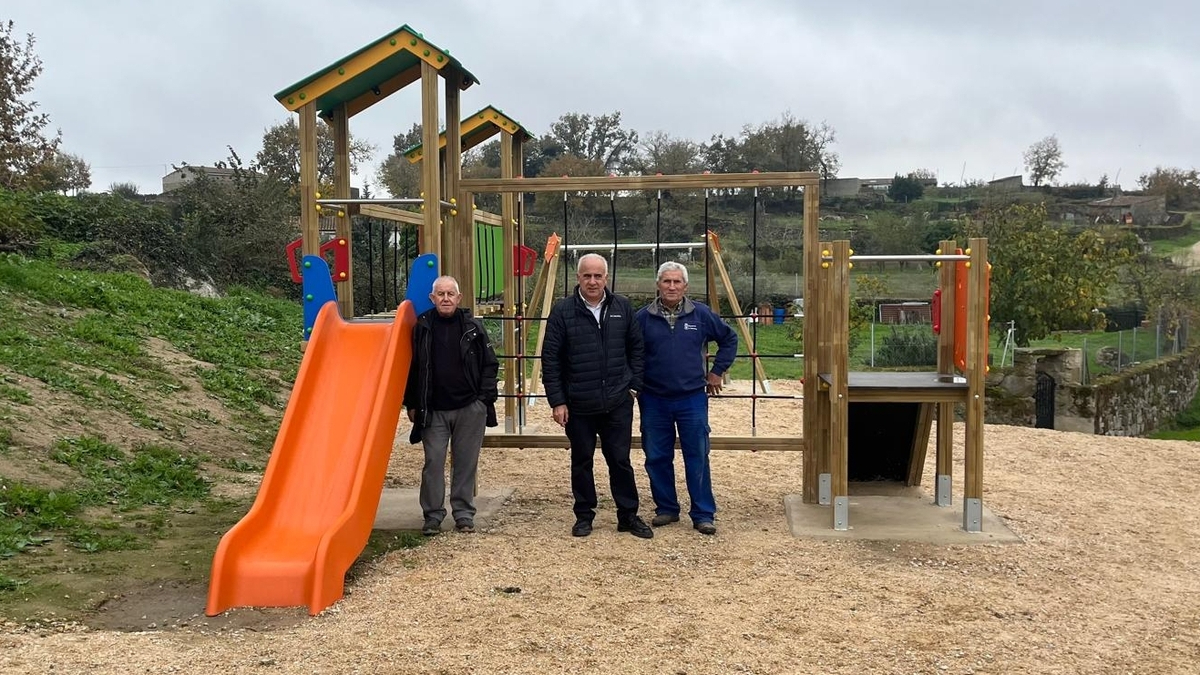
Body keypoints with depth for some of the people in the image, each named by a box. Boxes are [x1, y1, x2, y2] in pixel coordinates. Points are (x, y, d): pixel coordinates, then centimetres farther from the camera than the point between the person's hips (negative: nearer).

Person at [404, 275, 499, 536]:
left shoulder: (473, 327, 1)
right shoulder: (421, 328, 2)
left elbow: (490, 364, 4)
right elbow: (412, 368, 7)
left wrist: (485, 399, -3)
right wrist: (412, 404, 6)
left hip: (469, 409, 0)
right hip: (433, 410, 0)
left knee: (466, 463, 6)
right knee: (433, 462, 1)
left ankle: (464, 514, 17)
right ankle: (433, 515, 12)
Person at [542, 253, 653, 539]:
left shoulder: (622, 307, 0)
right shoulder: (562, 311, -8)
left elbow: (636, 347, 11)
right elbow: (550, 358, -6)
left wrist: (635, 382, 4)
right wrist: (557, 401, -8)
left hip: (618, 403, 1)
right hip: (578, 405, -1)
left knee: (620, 460, 8)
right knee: (581, 461, 11)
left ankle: (628, 516, 21)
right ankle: (584, 515, 25)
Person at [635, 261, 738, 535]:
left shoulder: (701, 314, -1)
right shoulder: (643, 317, -2)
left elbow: (729, 339, 13)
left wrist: (717, 371, 10)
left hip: (692, 399, -1)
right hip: (653, 400, 1)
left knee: (697, 458, 1)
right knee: (657, 458, 8)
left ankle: (704, 514, 10)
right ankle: (666, 509, 23)